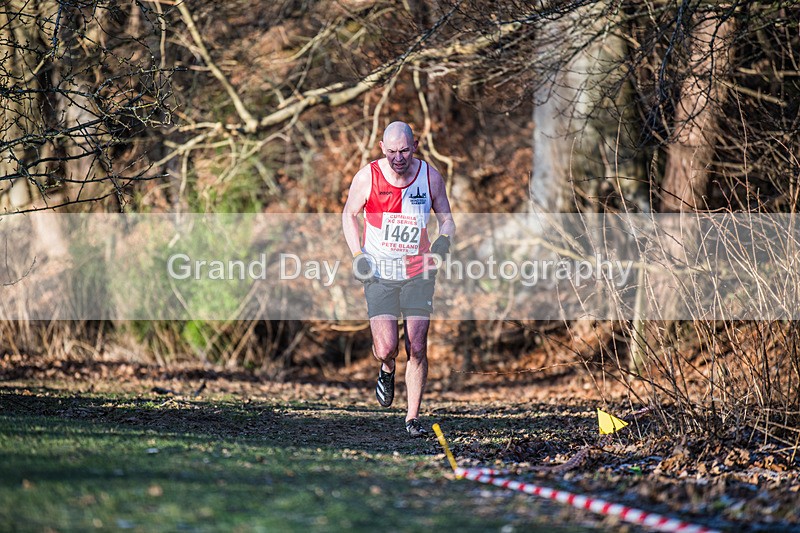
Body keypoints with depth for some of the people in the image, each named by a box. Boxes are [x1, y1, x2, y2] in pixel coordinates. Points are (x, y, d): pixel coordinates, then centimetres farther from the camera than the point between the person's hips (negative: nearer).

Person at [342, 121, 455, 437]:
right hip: (379, 273, -1)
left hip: (418, 272, 1)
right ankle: (387, 369, 26)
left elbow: (446, 218, 10)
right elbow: (349, 214, 8)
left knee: (417, 349, -5)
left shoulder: (430, 177, -3)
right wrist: (358, 254, -4)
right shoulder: (367, 177, -7)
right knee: (385, 348, -12)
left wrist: (444, 240, -12)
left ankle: (413, 418, 7)